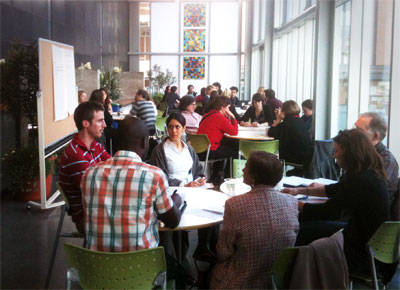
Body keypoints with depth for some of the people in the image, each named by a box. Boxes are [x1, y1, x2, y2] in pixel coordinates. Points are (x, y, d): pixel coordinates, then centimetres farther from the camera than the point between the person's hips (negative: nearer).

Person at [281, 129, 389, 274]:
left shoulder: (360, 180, -27)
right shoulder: (371, 174, 2)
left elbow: (327, 211, -19)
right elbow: (337, 189, 16)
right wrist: (299, 190, 13)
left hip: (363, 254, -9)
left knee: (301, 231, 5)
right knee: (307, 226, 19)